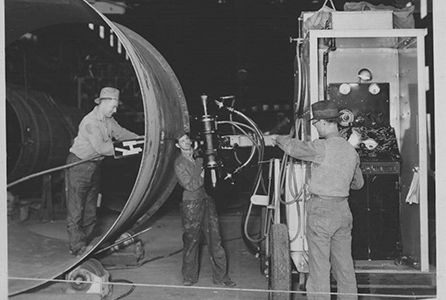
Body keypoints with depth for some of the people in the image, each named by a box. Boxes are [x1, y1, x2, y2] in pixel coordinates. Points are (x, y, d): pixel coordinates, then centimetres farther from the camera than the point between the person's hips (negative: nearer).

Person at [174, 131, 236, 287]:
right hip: (191, 204, -4)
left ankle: (220, 275, 10)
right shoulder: (179, 163, -6)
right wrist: (203, 174, -8)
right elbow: (190, 185, -12)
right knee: (191, 240, 3)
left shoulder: (199, 156, 9)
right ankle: (189, 277, 18)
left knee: (215, 238, 3)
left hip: (207, 200, 5)